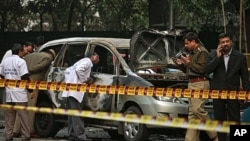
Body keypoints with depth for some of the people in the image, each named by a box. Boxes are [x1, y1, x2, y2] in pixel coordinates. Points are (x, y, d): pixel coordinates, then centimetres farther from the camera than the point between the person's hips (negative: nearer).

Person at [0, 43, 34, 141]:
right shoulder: (20, 61, -8)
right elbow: (25, 77, -13)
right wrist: (30, 91, -9)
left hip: (8, 92, 6)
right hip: (20, 93, -6)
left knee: (9, 116, 8)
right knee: (23, 116, -2)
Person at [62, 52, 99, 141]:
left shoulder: (83, 61, 27)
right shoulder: (87, 61, -2)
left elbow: (68, 70, 27)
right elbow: (79, 69, -21)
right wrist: (85, 80, -11)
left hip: (71, 90, 10)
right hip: (75, 90, -10)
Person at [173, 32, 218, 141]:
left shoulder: (202, 52, -9)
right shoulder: (192, 52, 20)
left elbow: (201, 69, -19)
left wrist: (188, 62, -14)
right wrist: (181, 64, 10)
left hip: (200, 84, -10)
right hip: (192, 83, 10)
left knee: (197, 109, -17)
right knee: (192, 113, 5)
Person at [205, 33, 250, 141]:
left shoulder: (240, 57, -2)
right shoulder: (213, 54, 1)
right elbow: (207, 70, -10)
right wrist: (217, 57, -17)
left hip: (233, 92, -2)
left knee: (234, 119, -1)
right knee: (219, 119, 11)